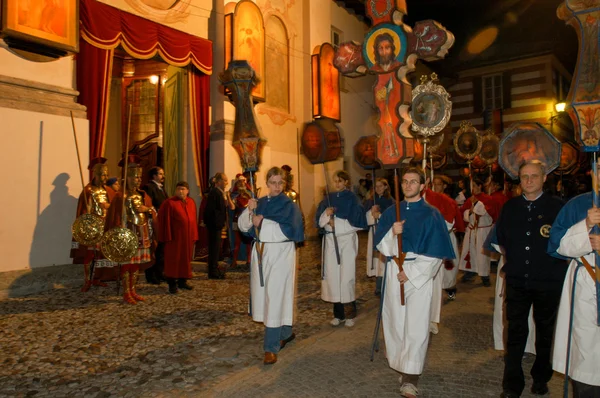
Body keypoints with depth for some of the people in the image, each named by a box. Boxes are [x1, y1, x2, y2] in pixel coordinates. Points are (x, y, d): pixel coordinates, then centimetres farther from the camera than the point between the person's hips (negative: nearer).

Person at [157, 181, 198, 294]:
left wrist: (194, 235, 8)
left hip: (188, 236, 6)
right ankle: (172, 284, 11)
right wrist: (167, 236, -12)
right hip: (174, 236, -5)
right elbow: (165, 220, -9)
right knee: (173, 259, 2)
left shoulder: (191, 202, 8)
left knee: (186, 258, 12)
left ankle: (182, 281, 24)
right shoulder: (169, 203, -9)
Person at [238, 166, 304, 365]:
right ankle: (285, 333, 33)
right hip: (261, 253, 6)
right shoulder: (259, 203, 10)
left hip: (280, 255, -5)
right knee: (265, 296, 13)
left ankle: (272, 347, 1)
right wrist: (249, 211, -16)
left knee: (275, 298, -6)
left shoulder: (289, 206, -5)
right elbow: (243, 226, 3)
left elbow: (289, 231, -17)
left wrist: (262, 223, -18)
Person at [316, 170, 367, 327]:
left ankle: (351, 312, 12)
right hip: (330, 240, 4)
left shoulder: (352, 199, -1)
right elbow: (319, 220, 6)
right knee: (333, 276, 3)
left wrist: (335, 221, -12)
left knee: (346, 277, -5)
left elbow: (356, 221, -10)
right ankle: (338, 313, 15)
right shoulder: (328, 199, 11)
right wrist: (326, 213, -14)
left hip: (347, 240, -4)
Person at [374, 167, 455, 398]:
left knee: (416, 325, -4)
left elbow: (436, 253, -6)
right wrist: (392, 233, -20)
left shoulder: (431, 215, -3)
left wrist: (410, 272, -11)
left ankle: (410, 379, 4)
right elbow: (381, 245, 1)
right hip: (394, 273, 3)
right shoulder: (391, 213, 7)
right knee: (396, 321, 8)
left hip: (420, 274, -3)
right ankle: (402, 368, 25)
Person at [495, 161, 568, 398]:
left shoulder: (557, 207, -6)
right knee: (515, 331, 4)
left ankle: (541, 378, 33)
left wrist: (555, 265, -3)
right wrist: (512, 258, 9)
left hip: (548, 282, -1)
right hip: (517, 281, 2)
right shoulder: (510, 207, 3)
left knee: (544, 330, 15)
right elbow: (500, 239, 14)